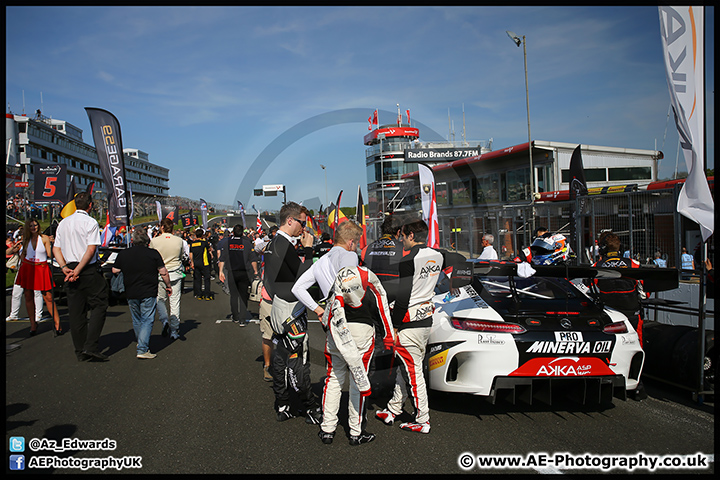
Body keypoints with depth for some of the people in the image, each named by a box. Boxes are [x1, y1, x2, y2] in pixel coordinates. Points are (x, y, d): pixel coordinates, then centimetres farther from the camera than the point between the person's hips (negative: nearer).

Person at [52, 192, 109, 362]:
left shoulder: (63, 223, 12)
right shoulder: (91, 222, -9)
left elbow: (56, 248, 9)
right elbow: (91, 250, -17)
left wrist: (65, 268, 0)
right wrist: (77, 270, -13)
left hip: (71, 269, 7)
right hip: (89, 271, -7)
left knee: (76, 311, 9)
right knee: (99, 306, 1)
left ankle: (80, 351, 14)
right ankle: (91, 347, -9)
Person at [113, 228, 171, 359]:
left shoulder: (123, 254, -1)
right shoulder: (153, 253, -8)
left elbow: (115, 270, 9)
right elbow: (163, 272, -7)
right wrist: (168, 286, 8)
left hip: (131, 293, 3)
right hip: (149, 293, -3)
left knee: (136, 320, 19)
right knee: (147, 320, 0)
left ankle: (141, 343, 35)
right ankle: (142, 349, -9)